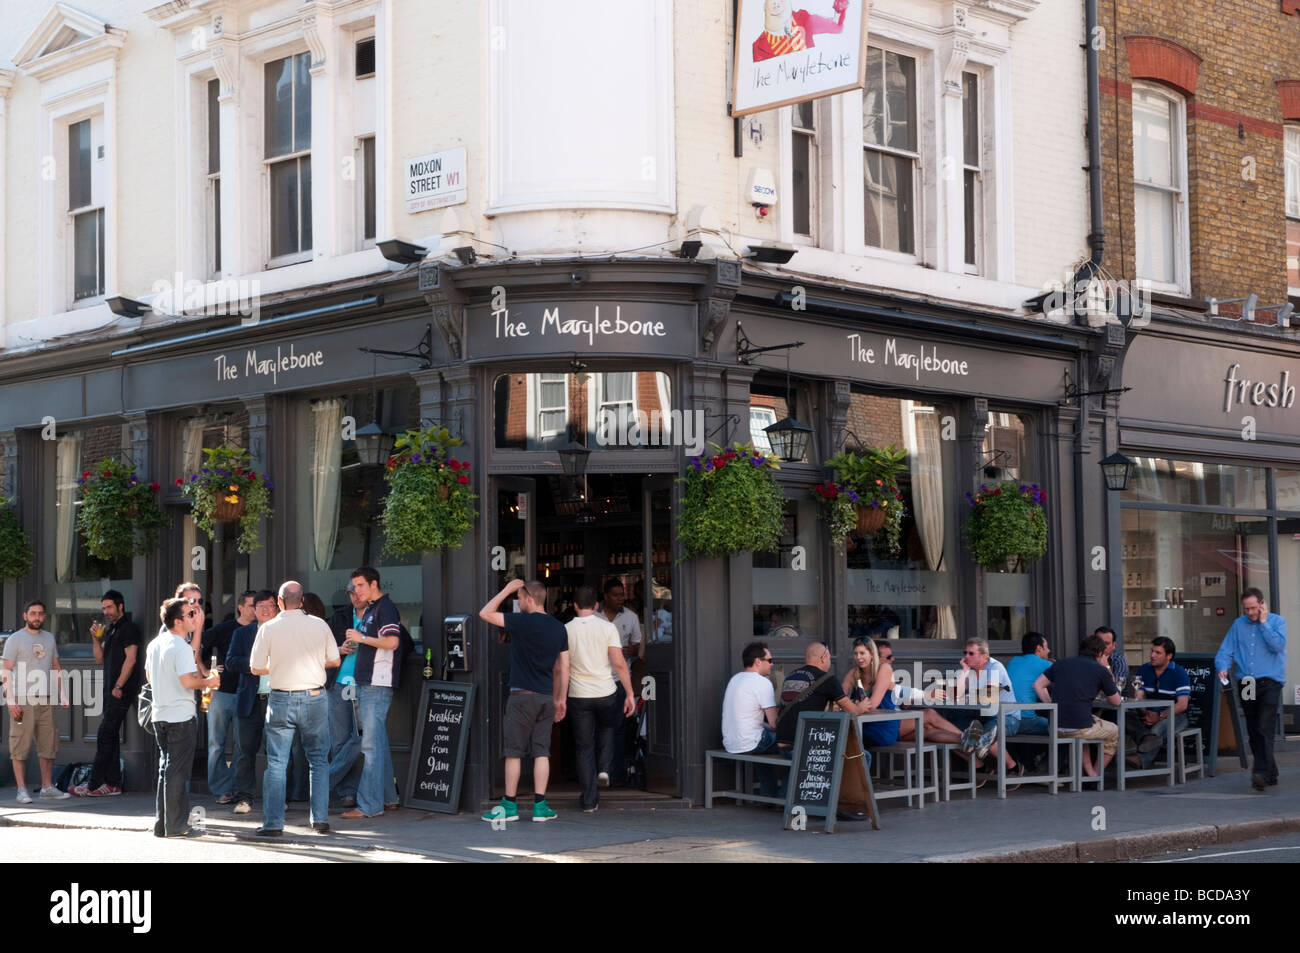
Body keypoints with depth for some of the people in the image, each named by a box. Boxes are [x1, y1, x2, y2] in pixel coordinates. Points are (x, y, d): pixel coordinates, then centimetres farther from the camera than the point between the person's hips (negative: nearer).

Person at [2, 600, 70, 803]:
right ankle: (22, 790, -1)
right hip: (23, 699, -6)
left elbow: (56, 668, 20)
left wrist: (62, 693, 11)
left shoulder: (49, 638, 15)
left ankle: (47, 787, 14)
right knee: (20, 746, -4)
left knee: (48, 745, 7)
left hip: (46, 700, 6)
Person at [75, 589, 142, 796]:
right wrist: (96, 638, 3)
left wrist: (118, 687, -18)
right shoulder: (110, 629, 19)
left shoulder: (128, 628, -9)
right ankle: (113, 783, 11)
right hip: (111, 690, 9)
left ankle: (94, 785, -9)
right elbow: (100, 659, 18)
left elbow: (131, 659, -16)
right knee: (111, 736, 8)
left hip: (121, 691, -9)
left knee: (104, 736, -10)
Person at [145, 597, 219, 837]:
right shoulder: (181, 647, -16)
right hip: (181, 717, -8)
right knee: (177, 771, -3)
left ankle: (161, 824, 17)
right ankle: (175, 826, 1)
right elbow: (188, 681, -23)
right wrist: (208, 681, -6)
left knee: (165, 768, 15)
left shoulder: (154, 644, 11)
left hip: (159, 715, 8)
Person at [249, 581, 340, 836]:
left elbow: (255, 668, -2)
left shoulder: (268, 629, -6)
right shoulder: (319, 625, -1)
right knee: (319, 760, 12)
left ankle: (274, 823, 3)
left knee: (276, 763, 4)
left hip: (282, 700, -1)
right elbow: (334, 661, 8)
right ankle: (321, 819, 11)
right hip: (315, 698, 2)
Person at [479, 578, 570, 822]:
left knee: (514, 752, 1)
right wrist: (561, 699, 16)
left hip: (523, 695, -6)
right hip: (547, 696, 6)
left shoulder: (522, 622, -11)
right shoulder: (559, 628, 8)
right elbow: (563, 667, 11)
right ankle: (540, 805, 4)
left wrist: (507, 590, 0)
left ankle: (509, 805, 5)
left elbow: (485, 613, -6)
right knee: (542, 751, 7)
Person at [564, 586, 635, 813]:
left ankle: (588, 801, 6)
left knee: (584, 748, 6)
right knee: (606, 728, 30)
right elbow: (619, 663, -10)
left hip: (579, 696, 0)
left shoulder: (566, 630, -3)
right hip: (606, 692, 0)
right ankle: (603, 767, 11)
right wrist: (630, 694, -5)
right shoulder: (607, 627, -6)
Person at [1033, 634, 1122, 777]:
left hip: (1056, 728, 5)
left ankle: (1089, 773, 34)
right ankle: (1097, 775, 30)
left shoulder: (1061, 664, 12)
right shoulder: (1101, 670, 1)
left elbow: (1038, 685, 10)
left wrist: (1053, 708, 11)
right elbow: (1116, 702, 11)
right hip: (1080, 728, -5)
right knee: (1114, 731, 26)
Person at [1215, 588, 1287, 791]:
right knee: (1253, 732, 8)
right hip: (1246, 685, 5)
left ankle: (1261, 772, -25)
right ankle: (1271, 772, 20)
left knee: (1265, 728, -17)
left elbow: (1277, 645, -12)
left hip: (1270, 682, -5)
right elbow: (1226, 650, 8)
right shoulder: (1238, 624, 14)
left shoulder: (1277, 622, 4)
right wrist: (1223, 666, -12)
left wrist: (1263, 623, -8)